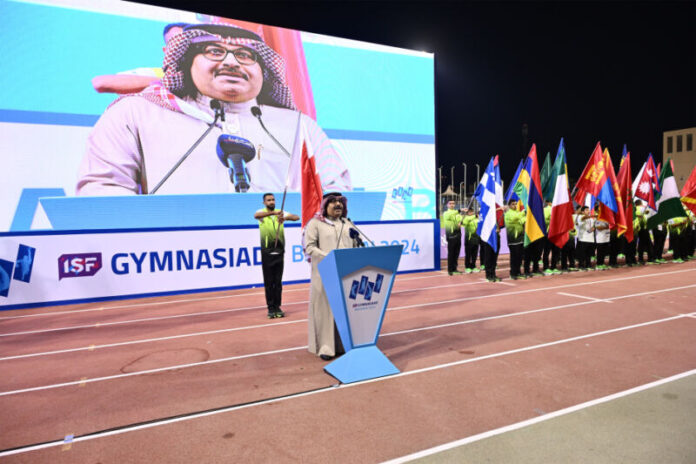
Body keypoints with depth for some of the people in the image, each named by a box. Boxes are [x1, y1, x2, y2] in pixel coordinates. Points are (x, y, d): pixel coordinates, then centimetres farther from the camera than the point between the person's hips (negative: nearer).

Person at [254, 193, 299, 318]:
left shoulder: (281, 213, 7)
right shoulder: (262, 213, 0)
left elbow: (297, 217, -4)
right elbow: (256, 215, -25)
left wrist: (285, 217, -26)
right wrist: (273, 212, -40)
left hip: (279, 252, 2)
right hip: (267, 253, -2)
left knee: (278, 281, 7)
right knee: (268, 282, 3)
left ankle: (277, 306, 16)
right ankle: (271, 308, 11)